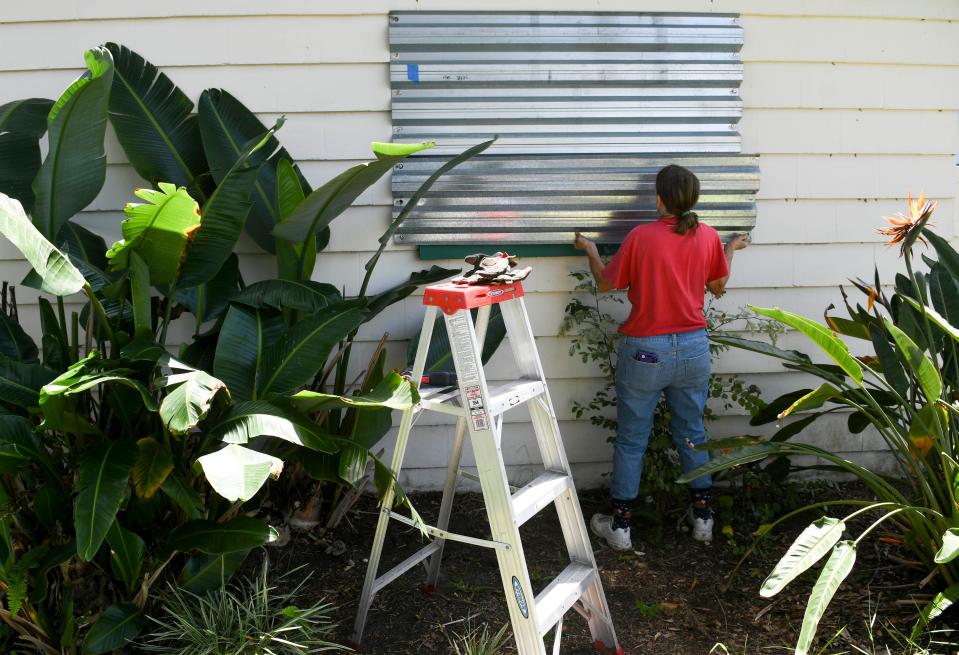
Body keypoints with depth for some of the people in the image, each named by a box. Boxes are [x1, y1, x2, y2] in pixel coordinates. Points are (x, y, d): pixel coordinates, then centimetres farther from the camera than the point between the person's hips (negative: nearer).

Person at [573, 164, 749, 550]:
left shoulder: (641, 237, -13)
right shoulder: (708, 237, -3)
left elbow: (605, 283, -2)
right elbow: (719, 287, 12)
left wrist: (590, 250, 16)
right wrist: (731, 250, 29)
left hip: (644, 351, -3)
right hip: (693, 348, 4)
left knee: (631, 439, 7)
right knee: (692, 433, 18)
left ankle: (619, 525, 15)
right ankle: (702, 516, 27)